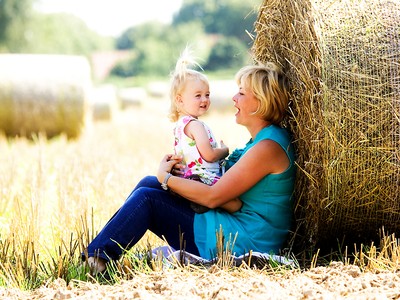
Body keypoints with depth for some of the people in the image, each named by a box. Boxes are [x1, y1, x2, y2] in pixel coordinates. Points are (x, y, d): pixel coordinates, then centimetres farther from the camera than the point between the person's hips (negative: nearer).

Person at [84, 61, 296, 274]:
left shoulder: (268, 147, -18)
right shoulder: (261, 140, 14)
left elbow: (213, 197, -19)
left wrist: (165, 177, -7)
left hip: (239, 244, -10)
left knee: (146, 197, -13)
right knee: (148, 183, 5)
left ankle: (96, 260, -3)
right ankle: (99, 252, 7)